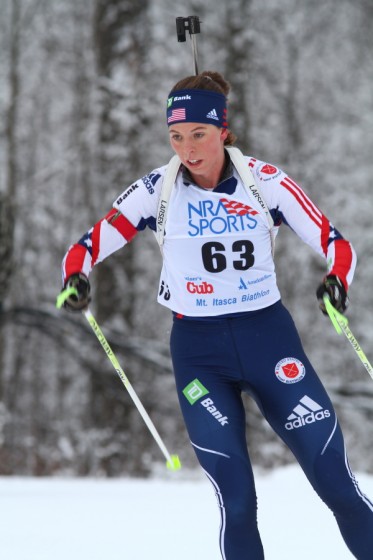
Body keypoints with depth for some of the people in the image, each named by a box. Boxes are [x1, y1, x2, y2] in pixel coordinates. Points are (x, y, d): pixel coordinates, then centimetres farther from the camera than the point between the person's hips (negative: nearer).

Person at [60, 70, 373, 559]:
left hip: (270, 338, 0)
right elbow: (90, 245, -2)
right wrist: (75, 278, -25)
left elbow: (333, 243, -7)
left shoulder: (266, 182, -6)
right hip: (199, 352, 0)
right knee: (236, 502, -9)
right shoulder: (157, 190, -5)